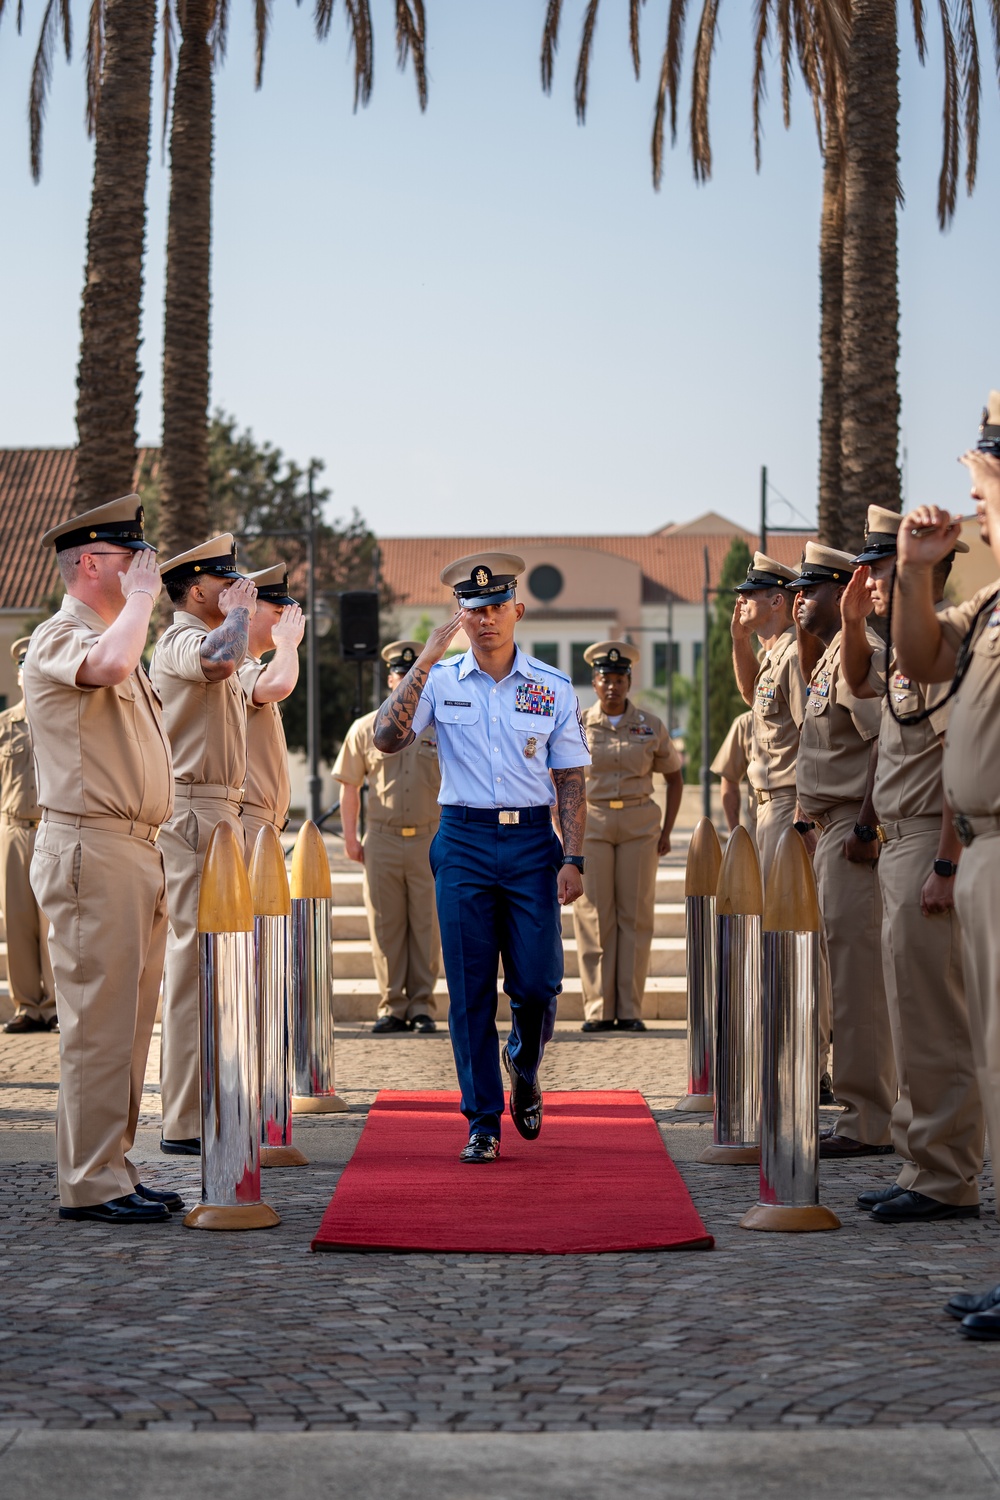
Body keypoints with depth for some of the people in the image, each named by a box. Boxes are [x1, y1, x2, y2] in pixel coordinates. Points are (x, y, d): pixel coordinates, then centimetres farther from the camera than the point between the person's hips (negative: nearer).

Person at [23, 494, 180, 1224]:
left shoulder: (117, 638, 22)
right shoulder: (59, 638, -10)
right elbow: (109, 664, -35)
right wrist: (141, 596, -17)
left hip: (136, 853, 10)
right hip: (91, 849, -10)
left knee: (129, 1021, 11)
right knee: (98, 1021, -8)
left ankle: (113, 1169, 17)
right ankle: (91, 1182, -4)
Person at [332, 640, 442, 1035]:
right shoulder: (365, 729, 7)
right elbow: (350, 786, 10)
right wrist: (350, 836, 4)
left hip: (430, 840, 0)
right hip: (382, 840, 0)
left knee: (426, 926, 1)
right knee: (385, 926, 2)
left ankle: (422, 1007, 8)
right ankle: (392, 1007, 8)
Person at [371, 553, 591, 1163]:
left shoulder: (554, 688, 6)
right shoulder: (440, 681, 3)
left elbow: (571, 780, 7)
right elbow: (388, 737, -12)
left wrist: (573, 858, -2)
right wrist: (425, 660, -16)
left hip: (532, 841, 0)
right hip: (463, 842, 0)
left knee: (537, 983, -4)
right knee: (471, 991, 0)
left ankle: (524, 1070, 29)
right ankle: (483, 1123, 8)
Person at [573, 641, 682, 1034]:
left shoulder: (650, 726, 5)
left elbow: (674, 777, 13)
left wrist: (667, 831, 5)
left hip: (639, 825, 1)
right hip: (590, 824, -1)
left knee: (635, 915, 0)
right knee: (593, 916, -2)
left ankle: (630, 1010, 4)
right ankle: (598, 1009, 3)